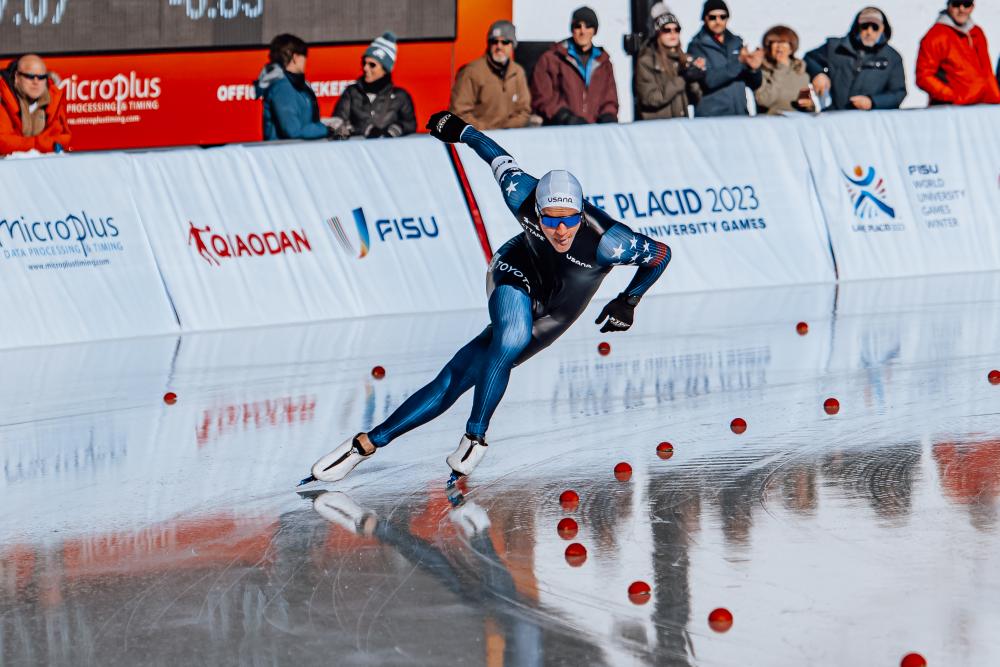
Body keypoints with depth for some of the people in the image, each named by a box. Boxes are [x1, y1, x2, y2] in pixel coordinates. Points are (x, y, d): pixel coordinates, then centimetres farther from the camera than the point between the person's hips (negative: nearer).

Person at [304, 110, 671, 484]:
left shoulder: (606, 243, -35)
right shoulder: (523, 197, -29)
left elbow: (661, 254, -18)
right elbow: (500, 159, -9)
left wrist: (628, 301, -22)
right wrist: (461, 130, 6)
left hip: (550, 317, 0)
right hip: (515, 273, 0)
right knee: (511, 339, -31)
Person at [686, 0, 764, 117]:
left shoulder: (736, 43, 13)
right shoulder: (697, 46, 0)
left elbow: (754, 85, 13)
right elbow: (708, 80, -16)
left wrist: (754, 69, -9)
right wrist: (738, 62, -22)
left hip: (740, 115, 4)